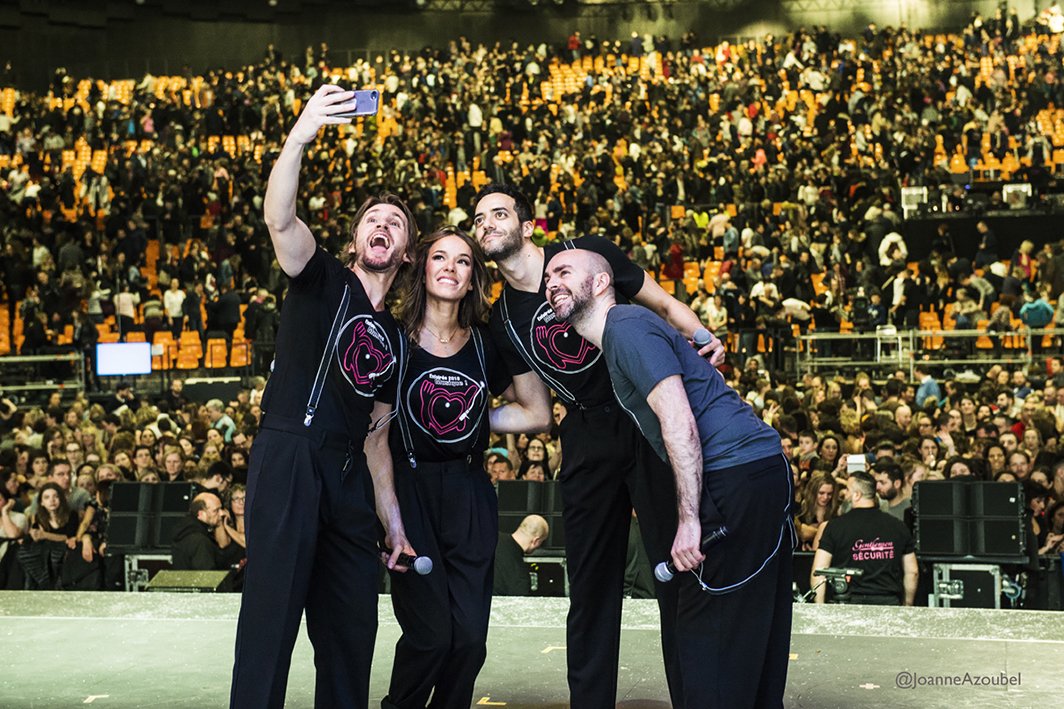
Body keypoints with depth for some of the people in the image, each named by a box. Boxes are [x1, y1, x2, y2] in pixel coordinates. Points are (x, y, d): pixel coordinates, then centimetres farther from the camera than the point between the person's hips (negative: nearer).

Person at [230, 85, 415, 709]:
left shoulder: (394, 340, 21)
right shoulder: (325, 280, 6)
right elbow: (280, 219, -15)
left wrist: (393, 519, 17)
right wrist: (302, 136, -31)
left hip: (348, 479, 6)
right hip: (290, 460, -6)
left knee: (353, 628, 8)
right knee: (272, 615, -11)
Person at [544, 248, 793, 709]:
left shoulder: (625, 326, -8)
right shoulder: (617, 338, 23)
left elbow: (679, 420, -18)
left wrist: (688, 518, -21)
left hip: (738, 477, -10)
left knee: (710, 633, -7)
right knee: (754, 633, 14)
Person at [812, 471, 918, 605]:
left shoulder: (835, 526, -1)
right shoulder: (898, 526, 8)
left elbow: (818, 572, -5)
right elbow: (912, 572, 13)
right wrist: (907, 606, 24)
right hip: (888, 602, 2)